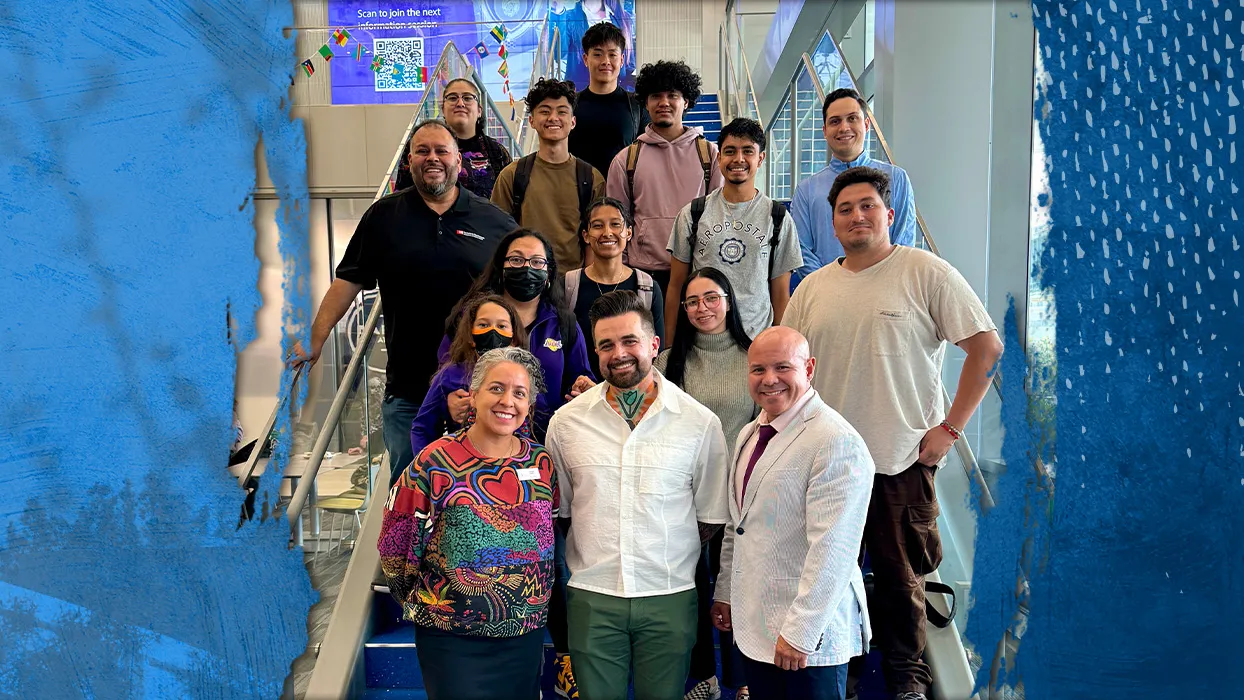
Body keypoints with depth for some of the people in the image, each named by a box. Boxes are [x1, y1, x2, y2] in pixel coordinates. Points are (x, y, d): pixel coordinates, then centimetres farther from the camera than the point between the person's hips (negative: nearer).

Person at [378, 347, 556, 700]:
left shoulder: (542, 464, 0)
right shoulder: (436, 463, -12)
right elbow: (396, 545, -6)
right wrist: (424, 604, 4)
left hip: (526, 636, 4)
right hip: (454, 640, -4)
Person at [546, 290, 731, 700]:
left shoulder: (700, 423, -4)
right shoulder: (566, 422, 0)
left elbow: (711, 515, 4)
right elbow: (558, 508, 10)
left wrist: (671, 556, 1)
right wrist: (596, 555, 3)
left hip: (670, 597, -1)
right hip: (591, 596, 1)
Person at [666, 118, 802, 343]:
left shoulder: (778, 218, 5)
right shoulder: (692, 214, 5)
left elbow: (781, 294, 7)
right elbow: (676, 286, 8)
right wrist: (669, 347, 4)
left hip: (757, 340, 0)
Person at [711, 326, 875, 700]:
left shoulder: (837, 442, -18)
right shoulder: (750, 435, 9)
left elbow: (832, 550, -22)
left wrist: (800, 633, -21)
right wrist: (725, 593, 18)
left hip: (808, 640, -7)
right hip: (753, 627, 8)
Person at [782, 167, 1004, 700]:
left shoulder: (926, 272, -5)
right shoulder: (812, 287, 9)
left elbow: (987, 346, -7)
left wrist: (950, 427, -10)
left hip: (902, 460, -4)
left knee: (899, 577, 8)